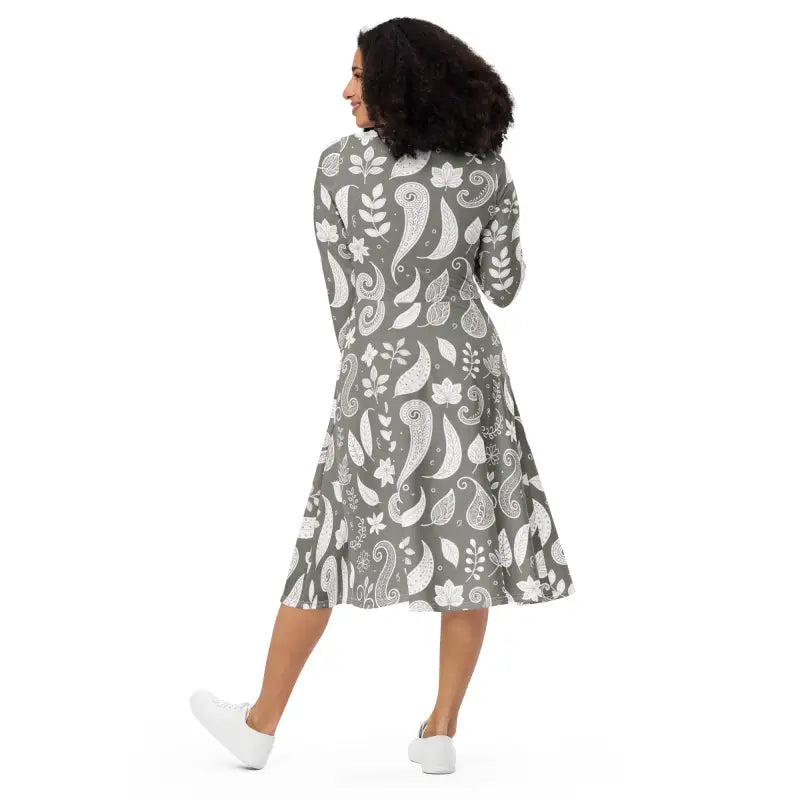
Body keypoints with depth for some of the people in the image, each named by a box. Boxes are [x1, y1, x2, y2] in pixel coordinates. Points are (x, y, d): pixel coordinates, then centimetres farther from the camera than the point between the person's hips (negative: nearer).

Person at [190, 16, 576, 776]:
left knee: (332, 541, 8)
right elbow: (504, 285, 4)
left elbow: (342, 291, -1)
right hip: (467, 370, 2)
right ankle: (441, 732, 12)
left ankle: (260, 725, 19)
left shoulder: (340, 165, -9)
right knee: (470, 542, 10)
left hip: (380, 373, -2)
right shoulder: (488, 172, -3)